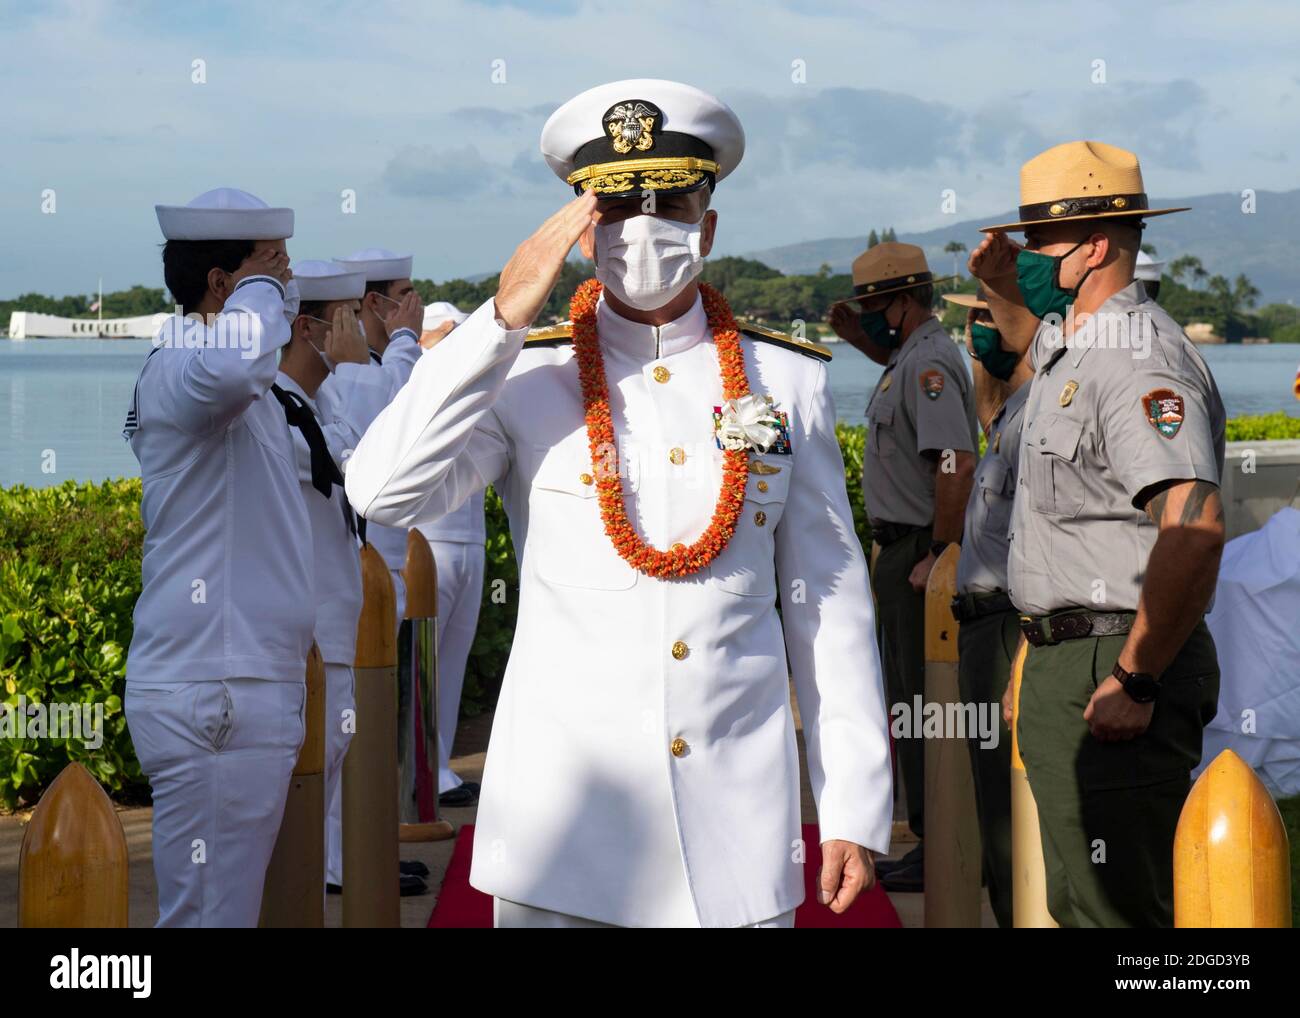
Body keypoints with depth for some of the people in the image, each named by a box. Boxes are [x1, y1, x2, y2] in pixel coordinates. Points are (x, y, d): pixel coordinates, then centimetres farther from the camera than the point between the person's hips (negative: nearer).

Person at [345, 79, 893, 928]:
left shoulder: (786, 380, 6)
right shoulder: (526, 378, 2)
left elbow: (830, 603, 7)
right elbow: (384, 493, -14)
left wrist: (856, 811, 5)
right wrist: (504, 317, -15)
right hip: (562, 818, -1)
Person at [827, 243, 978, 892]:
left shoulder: (927, 363, -19)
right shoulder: (918, 353, 13)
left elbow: (956, 463, -30)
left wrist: (938, 555, -26)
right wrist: (861, 340, 26)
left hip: (919, 551, -11)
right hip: (907, 549, 11)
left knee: (919, 699, -7)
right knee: (908, 697, 17)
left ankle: (939, 854, -3)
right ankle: (932, 842, 26)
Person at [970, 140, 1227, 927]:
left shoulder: (1138, 357, -19)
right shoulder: (1073, 344, 14)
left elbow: (1195, 528, -32)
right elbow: (1034, 346, 43)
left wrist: (1135, 681, -27)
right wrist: (1003, 293, 21)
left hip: (1112, 668, -11)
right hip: (1064, 658, 11)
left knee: (1115, 908, -10)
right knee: (1079, 900, 17)